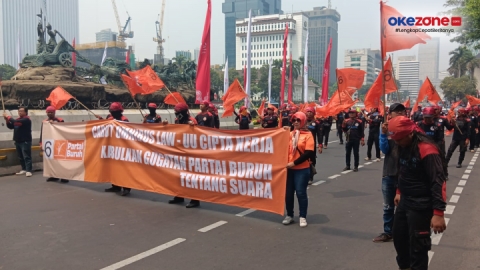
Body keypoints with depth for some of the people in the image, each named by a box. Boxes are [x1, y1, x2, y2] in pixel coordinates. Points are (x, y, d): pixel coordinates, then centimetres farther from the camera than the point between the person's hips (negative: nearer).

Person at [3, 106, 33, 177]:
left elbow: (15, 122, -23)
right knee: (20, 157, 10)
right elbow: (10, 126, 16)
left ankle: (28, 171, -12)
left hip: (25, 141, -8)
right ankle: (24, 169, 17)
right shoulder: (18, 119, 17)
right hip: (18, 141, 8)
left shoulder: (26, 119, -11)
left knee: (26, 156, -10)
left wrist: (8, 116, -9)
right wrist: (7, 120, 1)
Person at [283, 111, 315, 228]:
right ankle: (289, 215, 23)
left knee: (301, 193, -1)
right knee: (288, 192, 9)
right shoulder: (290, 134, 11)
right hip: (289, 168, 4)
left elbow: (309, 153, -12)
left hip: (302, 169, -4)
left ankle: (302, 217, 14)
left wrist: (294, 163, -15)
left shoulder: (308, 135, -4)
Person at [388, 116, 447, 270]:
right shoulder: (403, 146, 4)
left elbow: (438, 182, -24)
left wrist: (438, 212, -27)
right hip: (405, 200, 9)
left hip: (421, 205, -8)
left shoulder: (427, 149, -23)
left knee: (417, 246, -2)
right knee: (399, 237, 19)